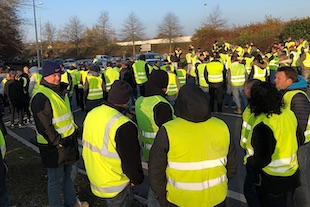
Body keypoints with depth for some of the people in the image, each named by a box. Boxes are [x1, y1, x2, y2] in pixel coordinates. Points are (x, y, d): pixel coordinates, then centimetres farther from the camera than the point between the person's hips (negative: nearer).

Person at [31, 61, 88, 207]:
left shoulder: (60, 91, 11)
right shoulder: (41, 97, -21)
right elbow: (44, 127, -24)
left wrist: (74, 129, 16)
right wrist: (59, 143, -20)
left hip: (69, 141, 10)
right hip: (54, 147, -9)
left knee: (70, 174, 23)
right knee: (56, 180, 7)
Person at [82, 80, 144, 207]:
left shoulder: (92, 114, -4)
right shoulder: (123, 126, -30)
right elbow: (131, 160, -23)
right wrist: (137, 179, -4)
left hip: (95, 179, 7)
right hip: (115, 187, -7)